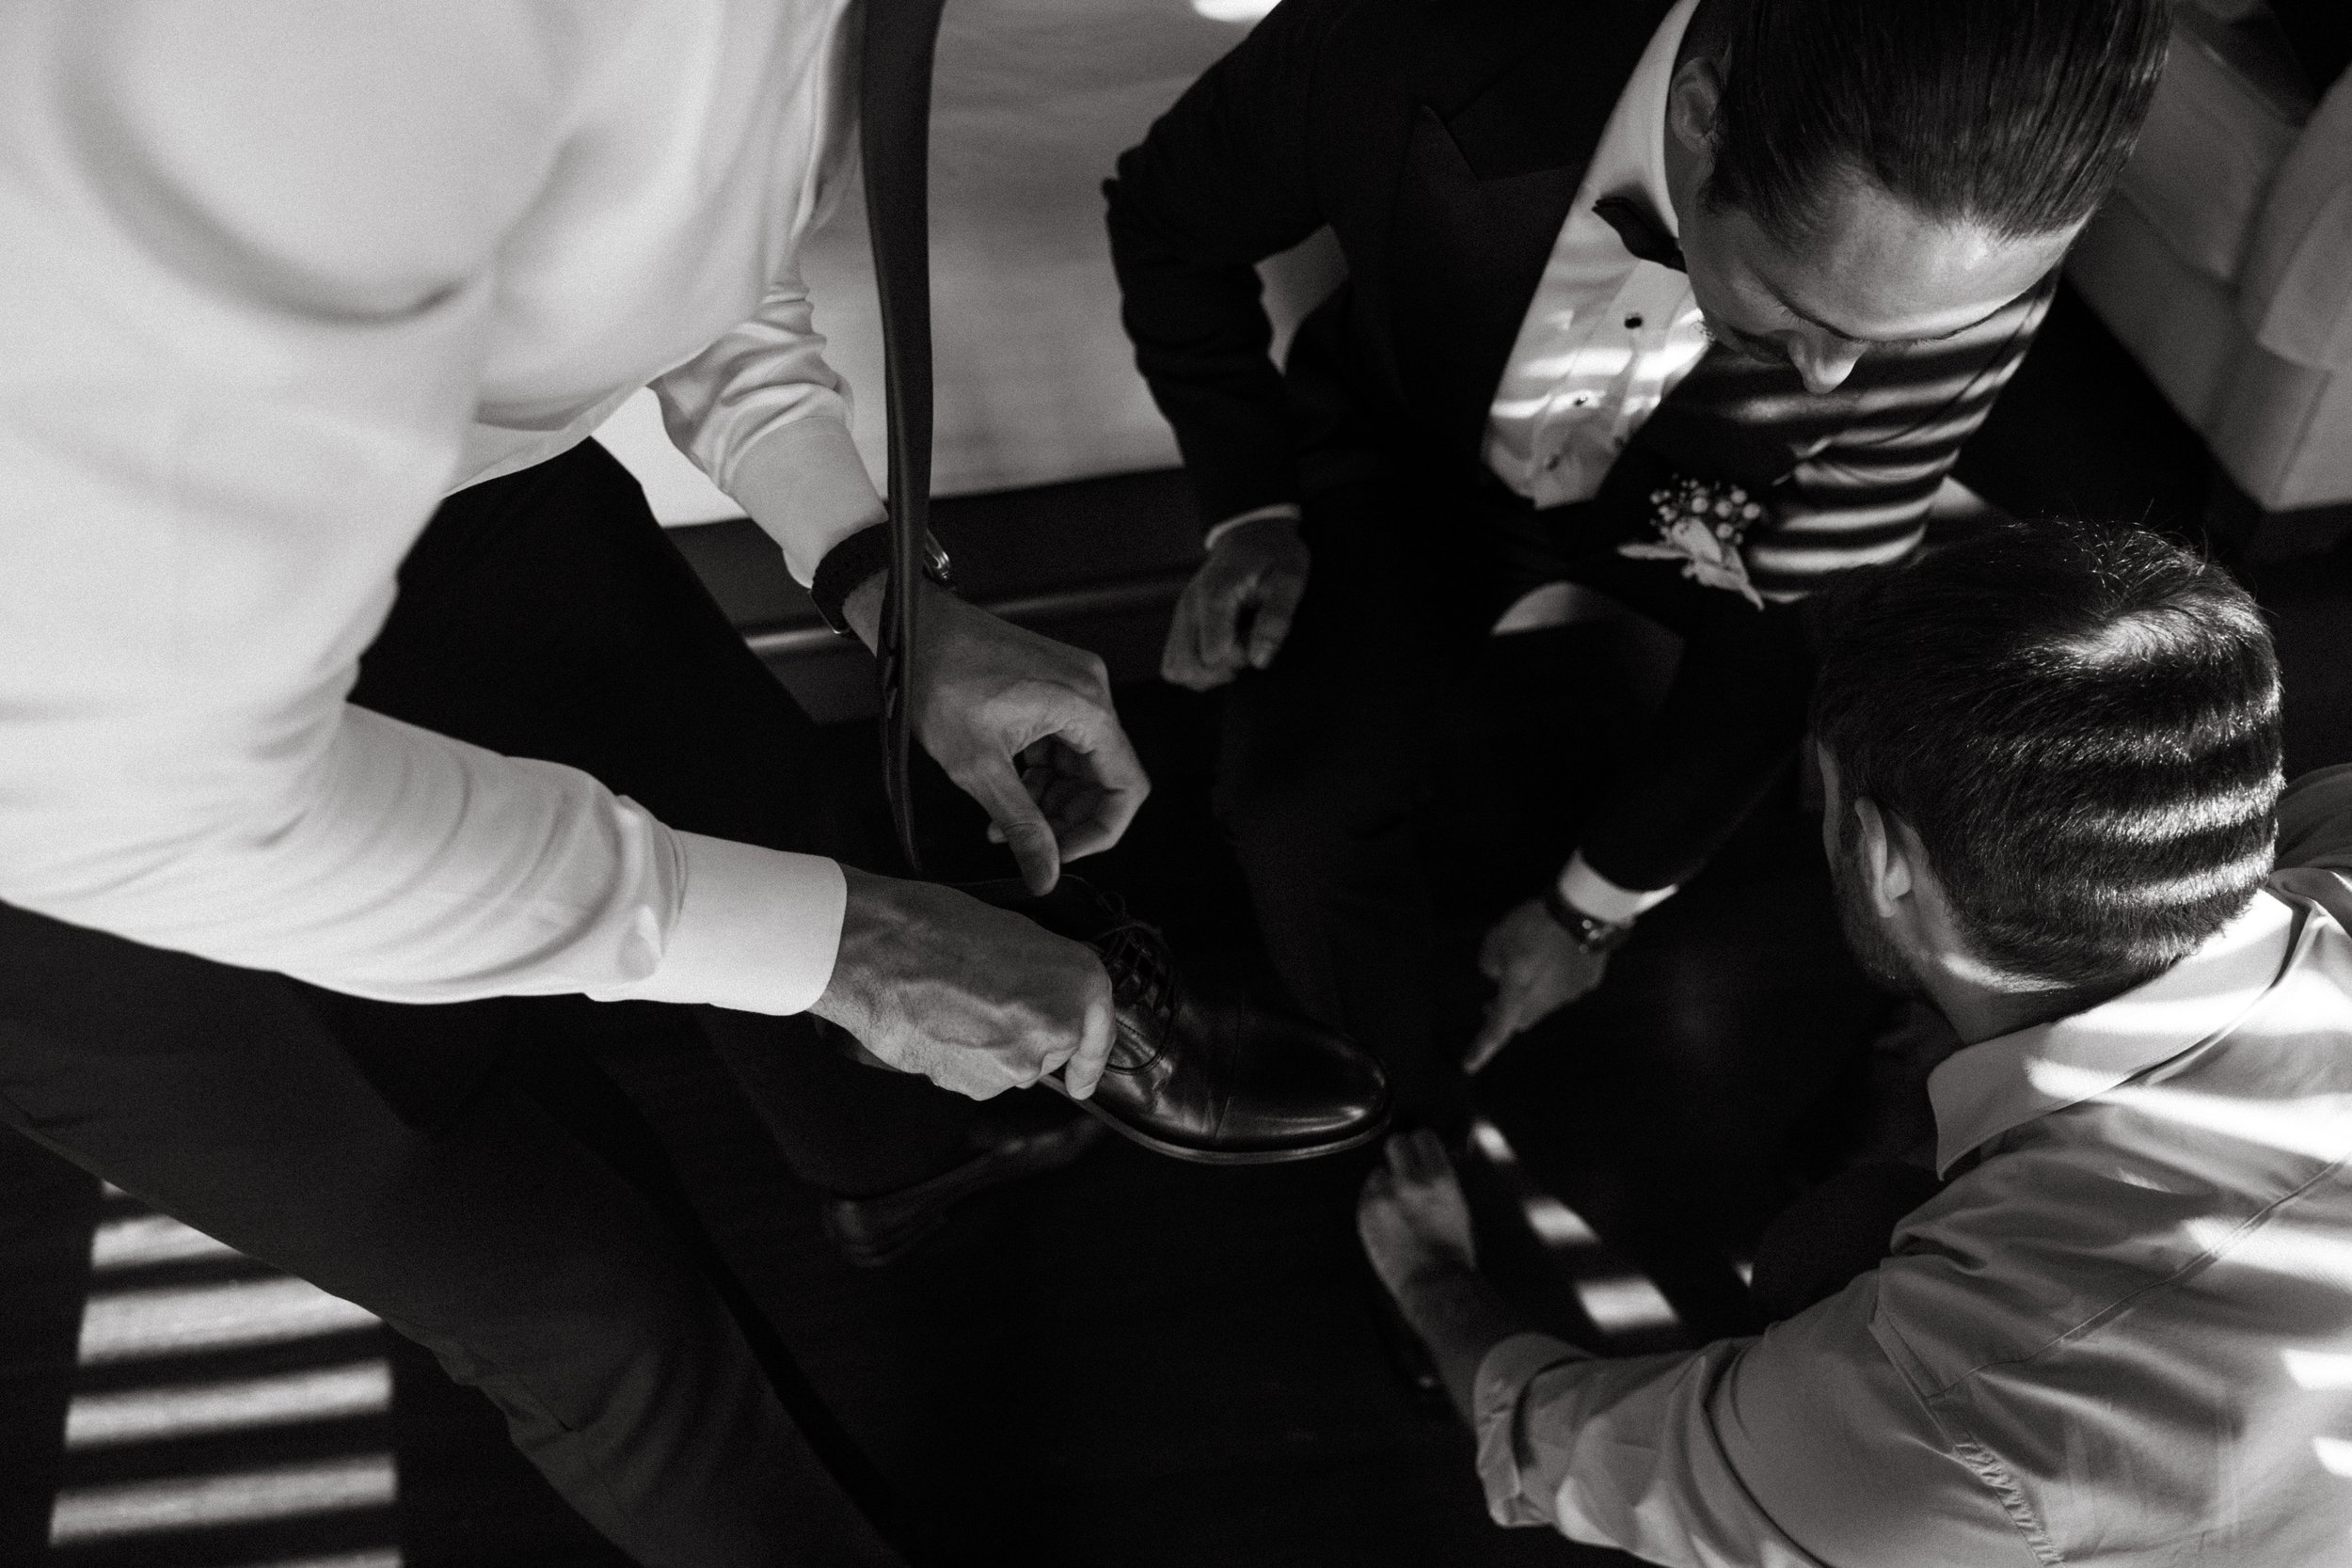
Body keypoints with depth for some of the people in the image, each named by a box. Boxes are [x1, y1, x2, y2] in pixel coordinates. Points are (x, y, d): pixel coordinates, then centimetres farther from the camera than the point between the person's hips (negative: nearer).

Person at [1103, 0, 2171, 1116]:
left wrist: (1594, 908, -13)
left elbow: (1792, 622, -19)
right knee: (1304, 806, -25)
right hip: (1414, 454, -1)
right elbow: (1170, 220, -12)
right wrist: (1248, 509, -17)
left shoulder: (1962, 249, -32)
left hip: (1676, 493, 1)